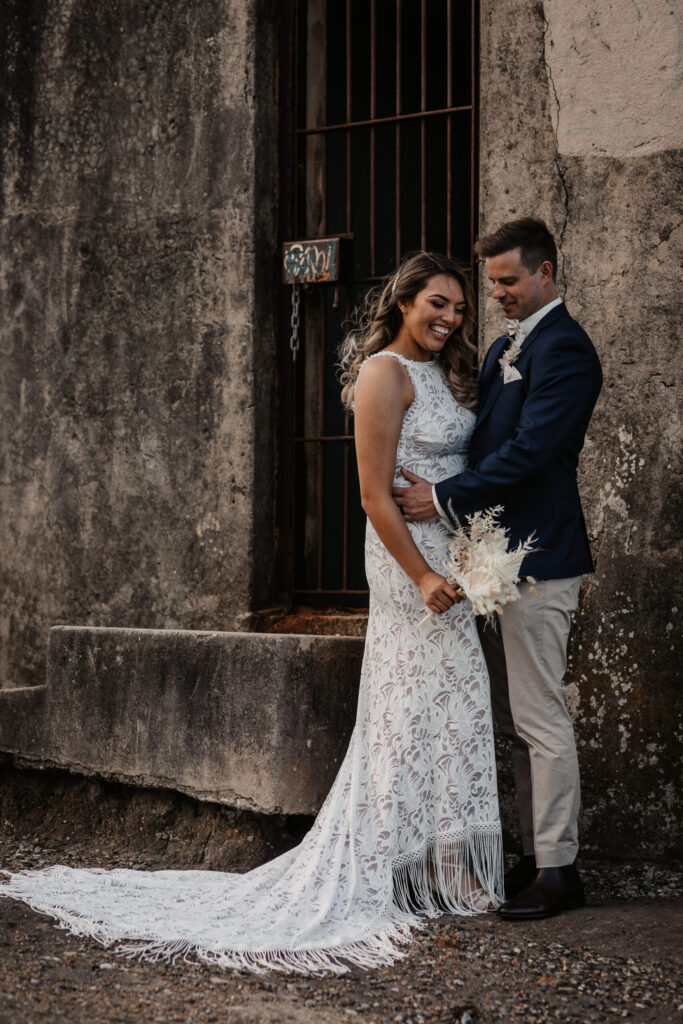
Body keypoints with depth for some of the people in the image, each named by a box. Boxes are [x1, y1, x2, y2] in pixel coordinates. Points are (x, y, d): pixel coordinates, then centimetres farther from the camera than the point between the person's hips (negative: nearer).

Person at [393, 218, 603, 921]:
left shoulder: (564, 348, -13)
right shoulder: (506, 347, 18)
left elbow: (530, 451, -21)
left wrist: (445, 497, -17)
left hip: (537, 559, -10)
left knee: (540, 720, -4)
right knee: (514, 721, 13)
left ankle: (557, 870, 4)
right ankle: (535, 857, 22)